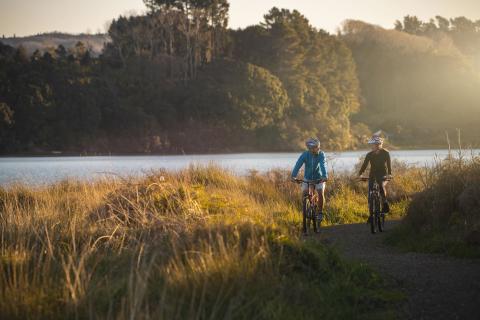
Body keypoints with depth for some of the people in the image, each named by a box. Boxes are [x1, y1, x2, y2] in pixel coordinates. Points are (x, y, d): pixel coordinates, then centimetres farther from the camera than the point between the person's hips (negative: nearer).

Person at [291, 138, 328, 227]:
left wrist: (325, 176, -51)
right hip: (307, 178, 1)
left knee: (321, 193, -22)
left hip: (319, 178, -1)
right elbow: (298, 165, -29)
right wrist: (293, 176, -45)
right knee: (305, 192, -22)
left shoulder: (321, 154, -18)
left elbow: (323, 165, -33)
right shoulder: (305, 154, -17)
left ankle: (320, 212, -5)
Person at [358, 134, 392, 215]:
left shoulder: (385, 153, -7)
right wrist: (360, 174, -23)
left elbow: (389, 164, -16)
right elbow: (365, 165, -7)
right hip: (372, 175, 3)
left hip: (383, 175, -3)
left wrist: (389, 174, -32)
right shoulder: (369, 154, 0)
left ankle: (385, 204, -16)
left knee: (381, 186, -35)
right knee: (370, 194, -8)